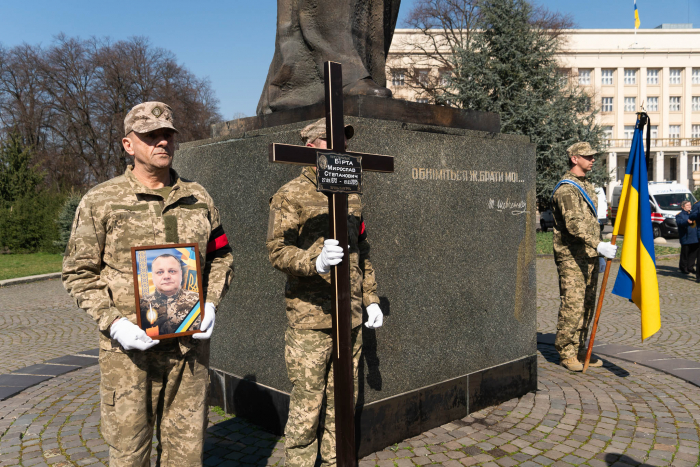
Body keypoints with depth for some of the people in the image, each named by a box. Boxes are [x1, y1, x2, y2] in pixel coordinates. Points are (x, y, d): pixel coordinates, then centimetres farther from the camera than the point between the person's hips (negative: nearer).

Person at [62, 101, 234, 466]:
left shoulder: (198, 199, 8)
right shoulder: (100, 201, 0)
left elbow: (221, 257, 15)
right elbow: (79, 273, 0)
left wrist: (210, 303, -2)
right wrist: (113, 322, -13)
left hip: (191, 343, 3)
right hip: (130, 345, -2)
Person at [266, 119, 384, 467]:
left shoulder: (351, 197, 16)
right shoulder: (290, 196, -4)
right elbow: (277, 250, -13)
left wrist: (371, 299, 16)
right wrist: (315, 262, -32)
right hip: (309, 320, -6)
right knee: (307, 403, 0)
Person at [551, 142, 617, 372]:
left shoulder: (587, 186, 19)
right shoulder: (566, 189, -12)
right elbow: (574, 223, -26)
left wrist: (598, 255, 22)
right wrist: (598, 246, -35)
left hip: (589, 257, 9)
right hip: (571, 258, -9)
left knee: (587, 305, 10)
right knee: (572, 304, -8)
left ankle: (580, 349, 19)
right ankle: (566, 352, 2)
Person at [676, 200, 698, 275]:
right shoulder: (680, 215, -3)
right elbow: (679, 222, -23)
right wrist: (687, 222, -42)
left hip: (694, 238, 6)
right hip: (685, 239, -6)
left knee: (694, 252, 6)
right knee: (685, 253, -2)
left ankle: (690, 267, 16)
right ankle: (683, 268, 8)